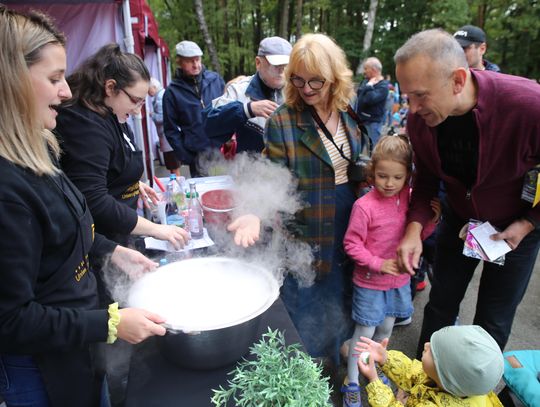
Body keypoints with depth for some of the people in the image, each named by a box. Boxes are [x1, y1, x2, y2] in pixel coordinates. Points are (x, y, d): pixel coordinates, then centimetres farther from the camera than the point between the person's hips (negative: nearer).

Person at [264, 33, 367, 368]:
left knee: (339, 299, 23)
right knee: (305, 307, 10)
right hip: (305, 235, -6)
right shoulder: (282, 122, -16)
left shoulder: (348, 115, 2)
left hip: (348, 230, 6)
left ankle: (334, 358, 49)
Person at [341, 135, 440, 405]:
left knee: (385, 329, 21)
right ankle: (351, 383, 26)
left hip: (399, 280, 5)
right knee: (365, 332, 7)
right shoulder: (364, 206, -22)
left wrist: (432, 220, -11)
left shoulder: (410, 198, -6)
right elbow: (351, 244, -15)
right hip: (370, 282, -5)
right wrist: (378, 263, -19)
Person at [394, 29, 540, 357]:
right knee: (441, 302, 15)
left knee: (493, 321, 9)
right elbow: (427, 176, -5)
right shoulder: (419, 118, -21)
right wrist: (415, 227, -18)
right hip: (459, 217, 3)